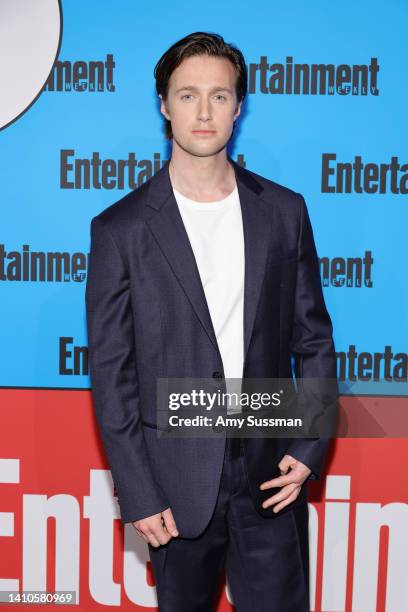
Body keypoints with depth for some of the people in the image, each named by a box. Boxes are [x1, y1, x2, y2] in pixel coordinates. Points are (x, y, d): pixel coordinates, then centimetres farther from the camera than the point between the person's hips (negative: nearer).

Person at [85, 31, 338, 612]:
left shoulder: (284, 211, 1)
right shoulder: (121, 229, -6)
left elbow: (313, 338, 6)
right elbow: (111, 374, -5)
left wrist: (309, 449, -2)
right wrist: (139, 495, -7)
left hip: (271, 475, 2)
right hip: (178, 482, -1)